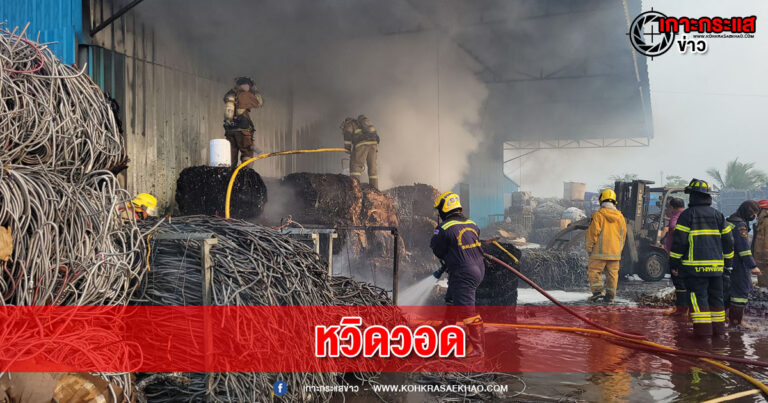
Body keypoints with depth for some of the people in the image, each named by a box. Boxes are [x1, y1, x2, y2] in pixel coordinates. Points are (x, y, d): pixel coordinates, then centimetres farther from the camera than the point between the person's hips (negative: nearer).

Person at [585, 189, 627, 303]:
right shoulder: (620, 217, 8)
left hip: (600, 252, -5)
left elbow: (592, 233, -10)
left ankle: (597, 290, -9)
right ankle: (610, 295, 13)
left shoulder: (598, 215, -9)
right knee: (612, 274, 11)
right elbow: (623, 235, 15)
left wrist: (589, 248, 0)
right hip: (615, 253, 5)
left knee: (594, 270, 4)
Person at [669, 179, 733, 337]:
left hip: (695, 265, -6)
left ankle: (703, 329, -8)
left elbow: (679, 240, -10)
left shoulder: (687, 214, -7)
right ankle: (718, 327, 19)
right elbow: (727, 239, 14)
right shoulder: (717, 215, 11)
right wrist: (728, 261, 23)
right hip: (716, 265, 6)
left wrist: (673, 262, -4)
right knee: (715, 297, 14)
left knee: (698, 296, -4)